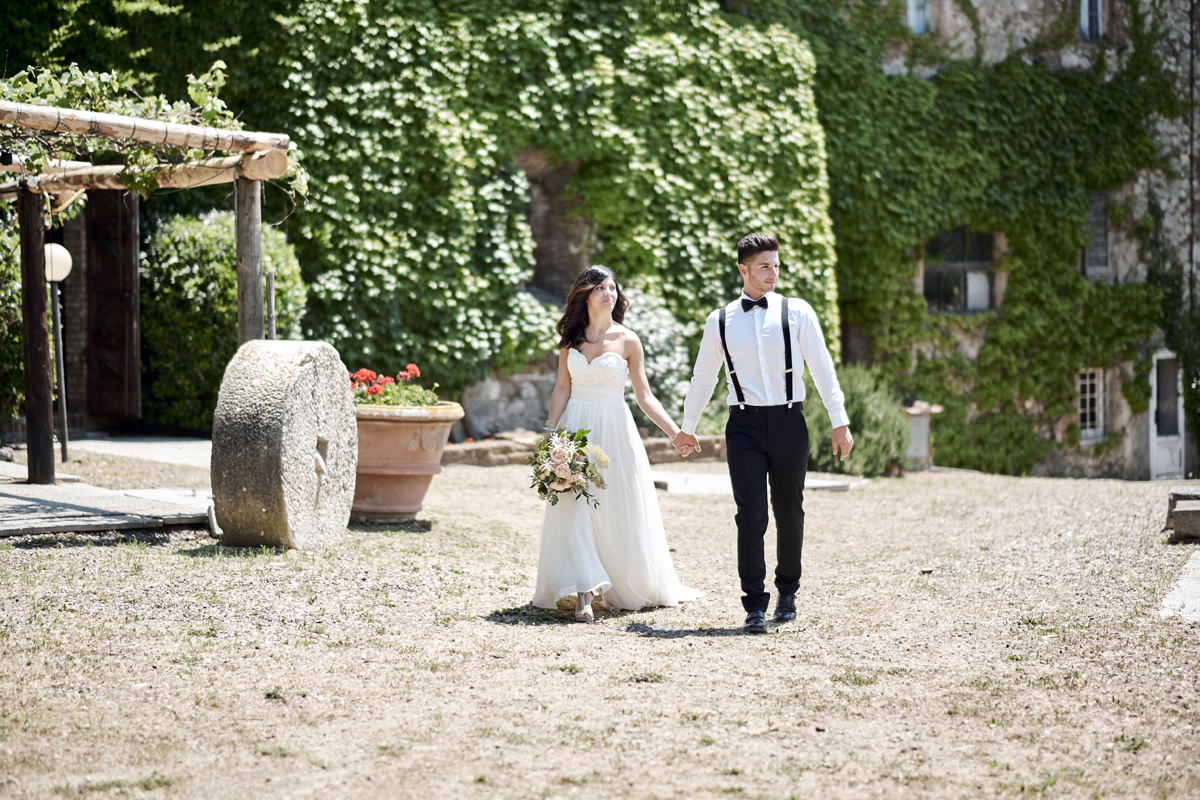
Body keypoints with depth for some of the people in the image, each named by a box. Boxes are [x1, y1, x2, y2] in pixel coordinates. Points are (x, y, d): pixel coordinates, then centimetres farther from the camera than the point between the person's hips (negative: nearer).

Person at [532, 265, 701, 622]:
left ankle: (634, 586, 23)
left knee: (620, 514, 4)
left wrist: (676, 432, -9)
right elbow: (562, 389, 6)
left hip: (615, 431, -1)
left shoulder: (627, 340, -1)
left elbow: (644, 396, 0)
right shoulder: (572, 338, 6)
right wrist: (550, 434, -3)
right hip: (576, 430, 2)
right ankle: (583, 593, -10)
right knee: (575, 509, -8)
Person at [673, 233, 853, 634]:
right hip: (745, 424, 0)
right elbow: (703, 377, 17)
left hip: (788, 422, 0)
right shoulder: (720, 321, 7)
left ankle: (787, 592, 27)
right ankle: (755, 605, -3)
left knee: (789, 511, 9)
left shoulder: (797, 312, 3)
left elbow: (822, 368, 2)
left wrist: (839, 422, -2)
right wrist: (687, 428, 23)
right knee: (750, 515, -7)